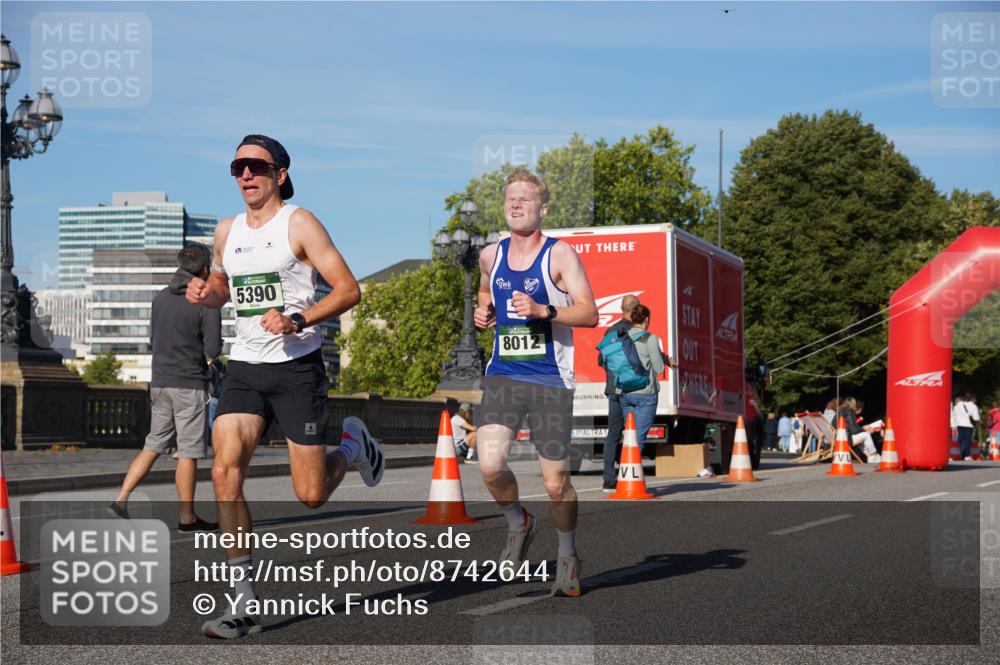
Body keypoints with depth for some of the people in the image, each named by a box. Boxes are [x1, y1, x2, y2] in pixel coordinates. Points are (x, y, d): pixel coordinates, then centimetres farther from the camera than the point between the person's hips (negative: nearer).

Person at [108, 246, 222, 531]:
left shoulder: (160, 298, 9)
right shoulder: (207, 303, -10)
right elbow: (212, 350, -12)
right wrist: (216, 342, 9)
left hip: (160, 382, 6)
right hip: (190, 385, -6)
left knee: (153, 445, 15)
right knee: (188, 453, 0)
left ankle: (121, 499, 5)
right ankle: (187, 518, 6)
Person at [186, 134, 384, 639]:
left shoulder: (299, 223, -5)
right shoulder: (227, 231, 11)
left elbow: (349, 290, -9)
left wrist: (298, 320, -22)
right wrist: (205, 294, 4)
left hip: (297, 366, -4)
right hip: (245, 367, 5)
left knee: (310, 496, -2)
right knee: (225, 472, -15)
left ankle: (353, 446, 34)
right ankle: (244, 603, -9)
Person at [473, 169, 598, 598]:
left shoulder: (559, 254, -4)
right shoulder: (491, 256, 10)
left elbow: (590, 313, -10)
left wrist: (543, 310, -24)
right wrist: (483, 312, 9)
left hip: (550, 380, -3)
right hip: (502, 374, 3)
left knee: (555, 482, 1)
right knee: (490, 465, -17)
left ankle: (568, 556, 27)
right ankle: (518, 524, 15)